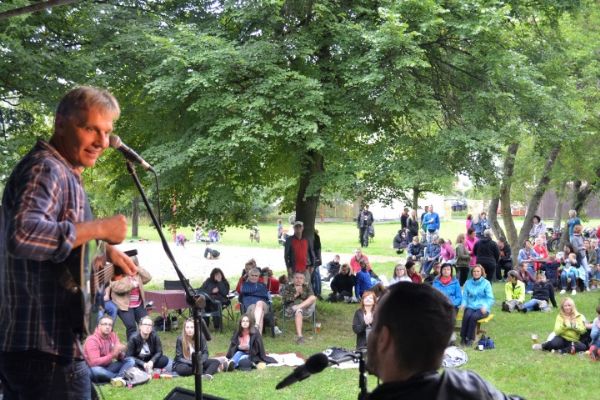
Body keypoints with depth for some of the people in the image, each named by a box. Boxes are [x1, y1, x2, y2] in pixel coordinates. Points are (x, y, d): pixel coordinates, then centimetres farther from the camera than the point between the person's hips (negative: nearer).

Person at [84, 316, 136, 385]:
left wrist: (120, 352, -24)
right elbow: (94, 362, -28)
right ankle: (121, 376, -27)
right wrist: (112, 355, -33)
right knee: (95, 370, -40)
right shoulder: (92, 340, -16)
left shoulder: (113, 336, 2)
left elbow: (121, 358, 0)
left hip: (108, 367, 6)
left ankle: (118, 378, -35)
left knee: (130, 360, -10)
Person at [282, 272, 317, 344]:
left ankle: (298, 307, -41)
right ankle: (299, 335, -55)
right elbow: (284, 298, 0)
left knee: (313, 298, -28)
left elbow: (311, 297, 3)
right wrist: (296, 294, -6)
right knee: (298, 311, -41)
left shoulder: (307, 287, 22)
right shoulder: (289, 287, 18)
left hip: (306, 307, 2)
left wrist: (302, 292, -11)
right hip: (291, 309, -2)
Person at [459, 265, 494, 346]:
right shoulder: (468, 283, 12)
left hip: (482, 308, -2)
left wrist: (485, 306, -21)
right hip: (470, 306, 2)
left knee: (474, 316, -32)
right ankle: (463, 337, -21)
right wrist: (463, 304, -10)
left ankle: (470, 339, -21)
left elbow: (490, 298, -3)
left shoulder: (486, 283, 2)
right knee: (467, 315, -31)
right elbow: (465, 296, 11)